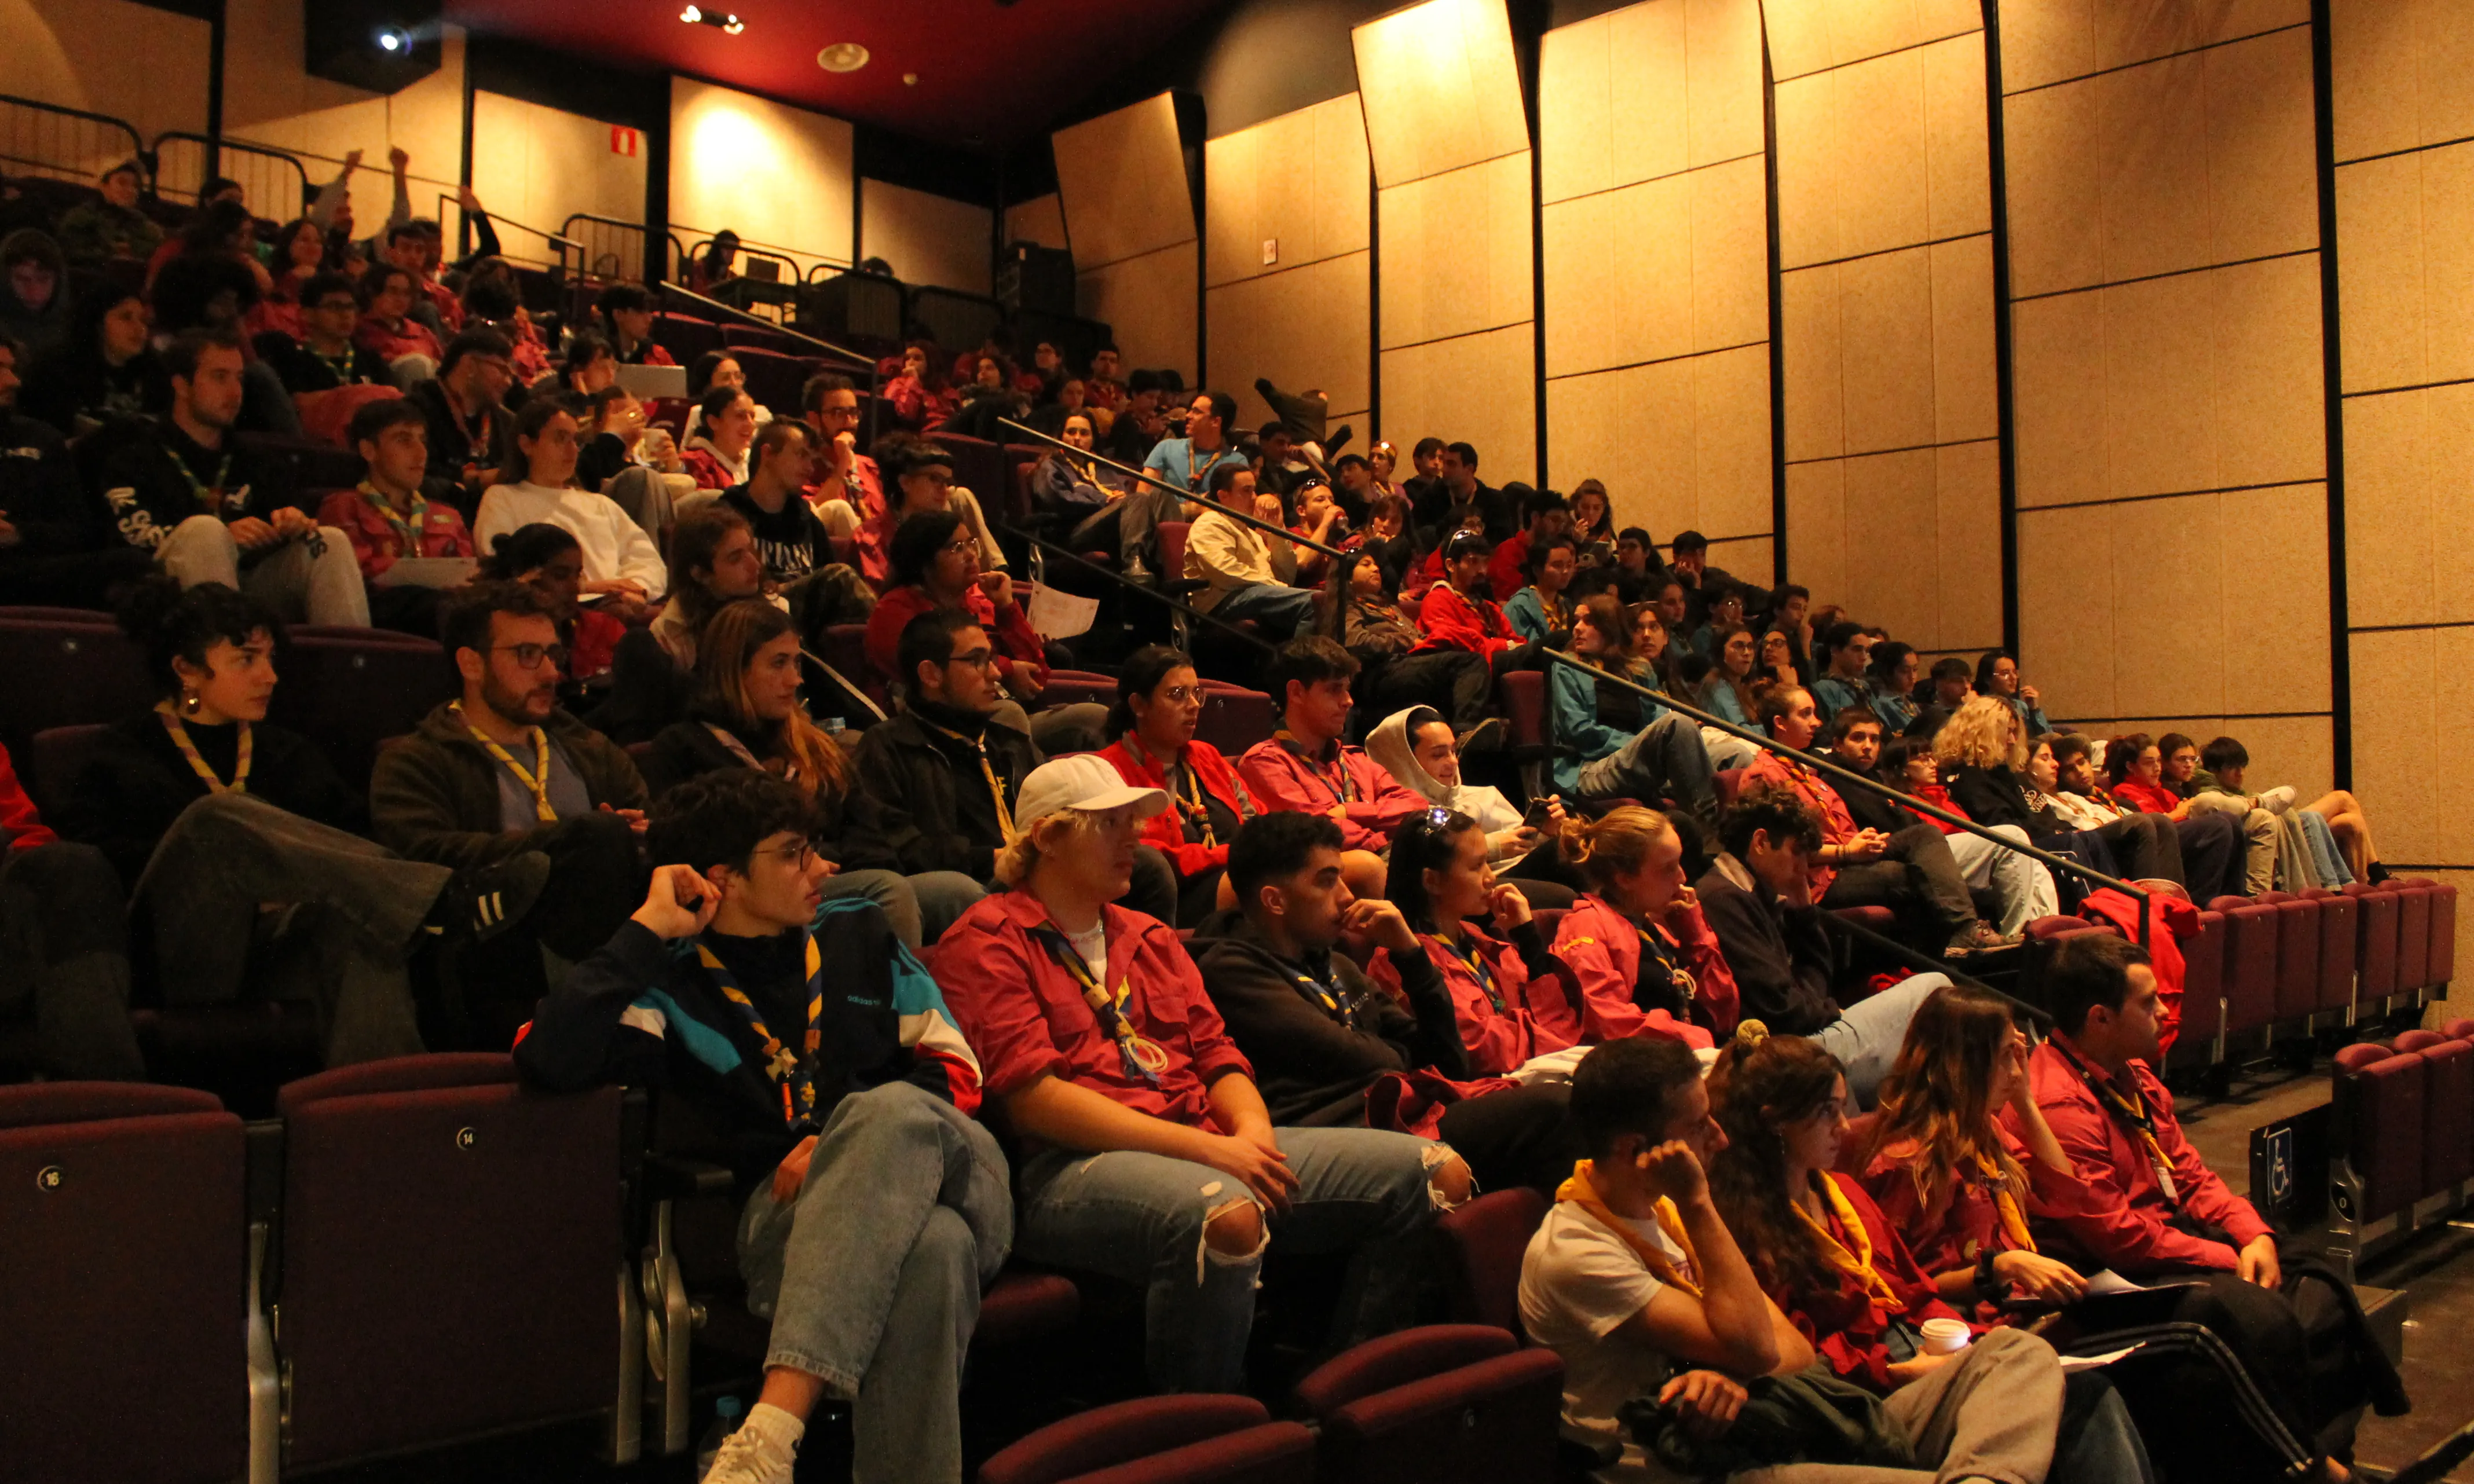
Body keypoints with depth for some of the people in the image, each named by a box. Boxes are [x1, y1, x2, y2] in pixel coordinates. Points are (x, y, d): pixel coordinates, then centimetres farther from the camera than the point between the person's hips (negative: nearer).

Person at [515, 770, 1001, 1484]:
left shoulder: (856, 931, 20)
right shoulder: (671, 984, 8)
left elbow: (954, 1067, 15)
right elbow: (547, 1059, -11)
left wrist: (850, 1142, -4)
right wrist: (647, 929, -4)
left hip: (949, 1177, 3)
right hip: (788, 1206, -3)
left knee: (890, 1111, -36)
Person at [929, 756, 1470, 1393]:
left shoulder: (1150, 937, 26)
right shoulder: (986, 942, 2)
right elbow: (1031, 1097, -10)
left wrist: (1250, 1130, -5)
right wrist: (1206, 1148, -15)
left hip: (1212, 1148, 8)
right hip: (1072, 1167, -7)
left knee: (1439, 1174, -7)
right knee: (1225, 1216, -41)